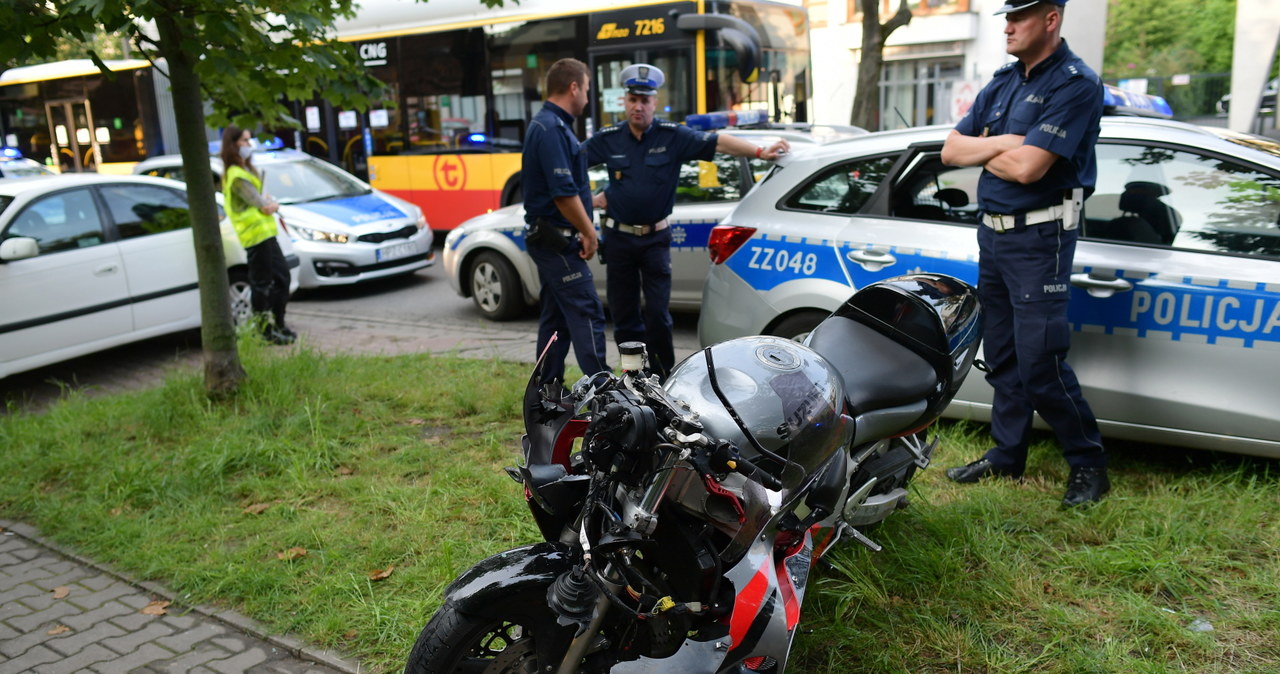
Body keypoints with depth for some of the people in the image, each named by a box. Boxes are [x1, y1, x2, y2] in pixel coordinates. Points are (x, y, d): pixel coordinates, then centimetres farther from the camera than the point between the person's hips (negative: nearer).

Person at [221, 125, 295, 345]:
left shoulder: (246, 169, 18)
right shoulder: (236, 176, -15)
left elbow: (263, 199, 17)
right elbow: (262, 205, -18)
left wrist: (271, 204, -3)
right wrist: (269, 205, 2)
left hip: (266, 233, 10)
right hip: (256, 234, -10)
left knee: (281, 276, 14)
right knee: (261, 283, -4)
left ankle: (278, 325, 22)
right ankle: (265, 330, 3)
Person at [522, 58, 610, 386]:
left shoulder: (548, 125, 16)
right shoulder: (552, 129, -17)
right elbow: (564, 193, -23)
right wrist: (589, 232, -14)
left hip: (548, 238, 11)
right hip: (557, 239, -11)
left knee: (556, 316, 13)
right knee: (587, 313, -9)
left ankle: (548, 388, 20)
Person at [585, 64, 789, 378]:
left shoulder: (673, 136, -6)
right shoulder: (608, 139, 0)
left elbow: (717, 142, -15)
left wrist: (759, 152, -26)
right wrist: (589, 197, 1)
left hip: (655, 237, -2)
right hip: (619, 237, 2)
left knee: (657, 313, -4)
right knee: (624, 314, 7)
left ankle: (663, 377, 12)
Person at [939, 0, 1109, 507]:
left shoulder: (1075, 84, -12)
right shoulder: (1002, 83, 14)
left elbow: (1026, 167, -22)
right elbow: (951, 150, 8)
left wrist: (981, 151, -3)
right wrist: (1001, 143, -10)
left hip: (1039, 237, -8)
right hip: (992, 232, 8)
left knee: (1040, 364, -7)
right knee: (1002, 357, 13)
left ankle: (1089, 465, 10)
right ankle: (1006, 455, 24)